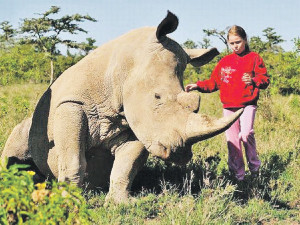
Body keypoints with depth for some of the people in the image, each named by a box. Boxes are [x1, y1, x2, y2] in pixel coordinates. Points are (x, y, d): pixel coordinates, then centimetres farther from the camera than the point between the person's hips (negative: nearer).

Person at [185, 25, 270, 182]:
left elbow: (265, 80, -1)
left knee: (246, 134, -24)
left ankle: (254, 167, -5)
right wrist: (197, 86, 4)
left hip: (247, 104, -4)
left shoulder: (254, 58, 5)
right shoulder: (224, 62, 15)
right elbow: (214, 83, 18)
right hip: (228, 106, 4)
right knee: (232, 141, 3)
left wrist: (253, 81, -21)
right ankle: (238, 176, 12)